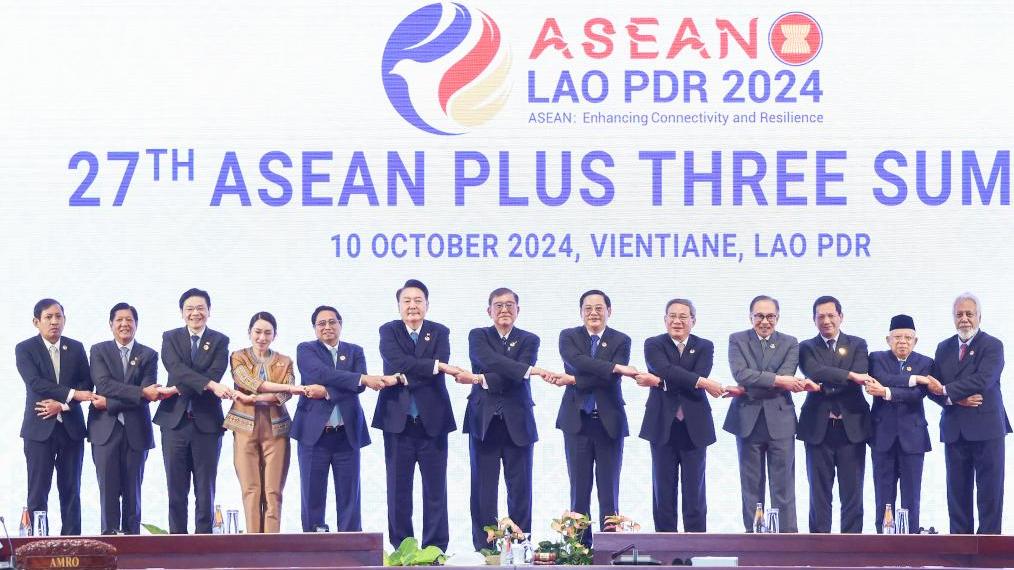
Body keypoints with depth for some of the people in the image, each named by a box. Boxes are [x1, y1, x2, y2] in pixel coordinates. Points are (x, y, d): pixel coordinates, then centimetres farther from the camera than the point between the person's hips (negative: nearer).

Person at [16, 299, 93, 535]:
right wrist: (72, 394, -20)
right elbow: (35, 382, -14)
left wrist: (62, 404, -11)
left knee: (71, 490, 5)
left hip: (71, 427, 3)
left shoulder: (76, 348, 11)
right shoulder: (25, 349, 0)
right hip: (40, 428, -3)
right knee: (38, 491, -5)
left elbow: (86, 384, 5)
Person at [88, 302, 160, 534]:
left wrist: (109, 404, -11)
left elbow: (148, 395, -3)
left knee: (133, 491, 2)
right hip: (105, 429, -1)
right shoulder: (99, 351, 8)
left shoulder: (148, 356, 9)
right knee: (108, 489, -6)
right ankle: (109, 535, -5)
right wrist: (141, 392, -17)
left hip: (136, 430, 1)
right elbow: (104, 384, -8)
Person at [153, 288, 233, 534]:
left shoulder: (219, 341, 7)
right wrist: (210, 385, -24)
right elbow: (177, 368, -10)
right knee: (176, 488, 3)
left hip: (207, 421, -1)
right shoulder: (171, 338, 8)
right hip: (175, 421, 1)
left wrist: (177, 389, -14)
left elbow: (215, 374, -8)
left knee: (206, 490, 1)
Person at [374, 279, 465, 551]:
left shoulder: (439, 333, 7)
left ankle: (436, 548, 6)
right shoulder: (389, 331, 4)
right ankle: (401, 548, 11)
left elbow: (439, 368, -10)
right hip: (398, 421, 0)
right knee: (398, 488, 4)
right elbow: (398, 362, -15)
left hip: (432, 421, 0)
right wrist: (437, 366, -21)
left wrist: (406, 376, -18)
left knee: (435, 488, 2)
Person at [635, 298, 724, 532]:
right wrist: (701, 382, -22)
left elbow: (700, 375, -12)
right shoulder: (653, 345, 4)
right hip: (663, 425, 0)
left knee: (695, 490, 2)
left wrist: (658, 382, -18)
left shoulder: (704, 347, 7)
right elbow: (666, 370, -15)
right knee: (663, 489, 3)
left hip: (694, 427, 0)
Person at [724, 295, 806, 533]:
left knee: (783, 485, -1)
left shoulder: (790, 343, 6)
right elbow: (741, 373, -11)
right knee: (751, 486, 5)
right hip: (748, 421, 0)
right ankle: (753, 535, 9)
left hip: (780, 421, 0)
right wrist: (777, 380, -18)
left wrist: (746, 390, -12)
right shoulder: (737, 340, 6)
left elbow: (786, 377, -9)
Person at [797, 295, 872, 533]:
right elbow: (815, 371, -12)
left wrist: (823, 387, -13)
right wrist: (849, 375, -21)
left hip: (851, 427, 0)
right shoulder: (807, 348, 9)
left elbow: (860, 378, -7)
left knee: (852, 493, 1)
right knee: (819, 493, 2)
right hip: (818, 428, 0)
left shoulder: (857, 345, 10)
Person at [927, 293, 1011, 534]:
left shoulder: (992, 346, -3)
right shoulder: (944, 348, 13)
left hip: (986, 428, -4)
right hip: (954, 430, 5)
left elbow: (983, 380, -18)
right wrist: (956, 400, -13)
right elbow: (934, 388, 6)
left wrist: (946, 391, -15)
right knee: (957, 491, 6)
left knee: (990, 491, -3)